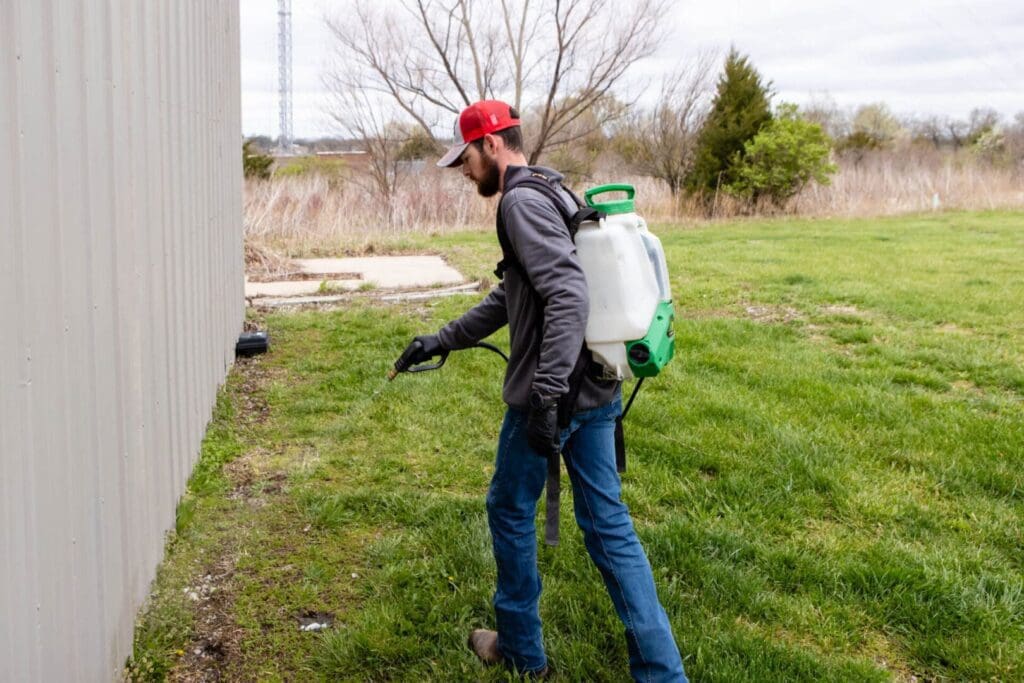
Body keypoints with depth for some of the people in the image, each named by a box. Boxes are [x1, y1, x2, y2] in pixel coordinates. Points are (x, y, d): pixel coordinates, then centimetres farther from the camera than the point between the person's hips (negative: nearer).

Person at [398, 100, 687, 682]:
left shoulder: (522, 202, -14)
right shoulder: (553, 194, 18)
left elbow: (569, 297, -27)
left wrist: (545, 395, -28)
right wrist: (440, 341, 29)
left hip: (552, 395, -9)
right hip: (598, 391, 9)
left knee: (511, 514, 12)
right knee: (608, 522, 11)